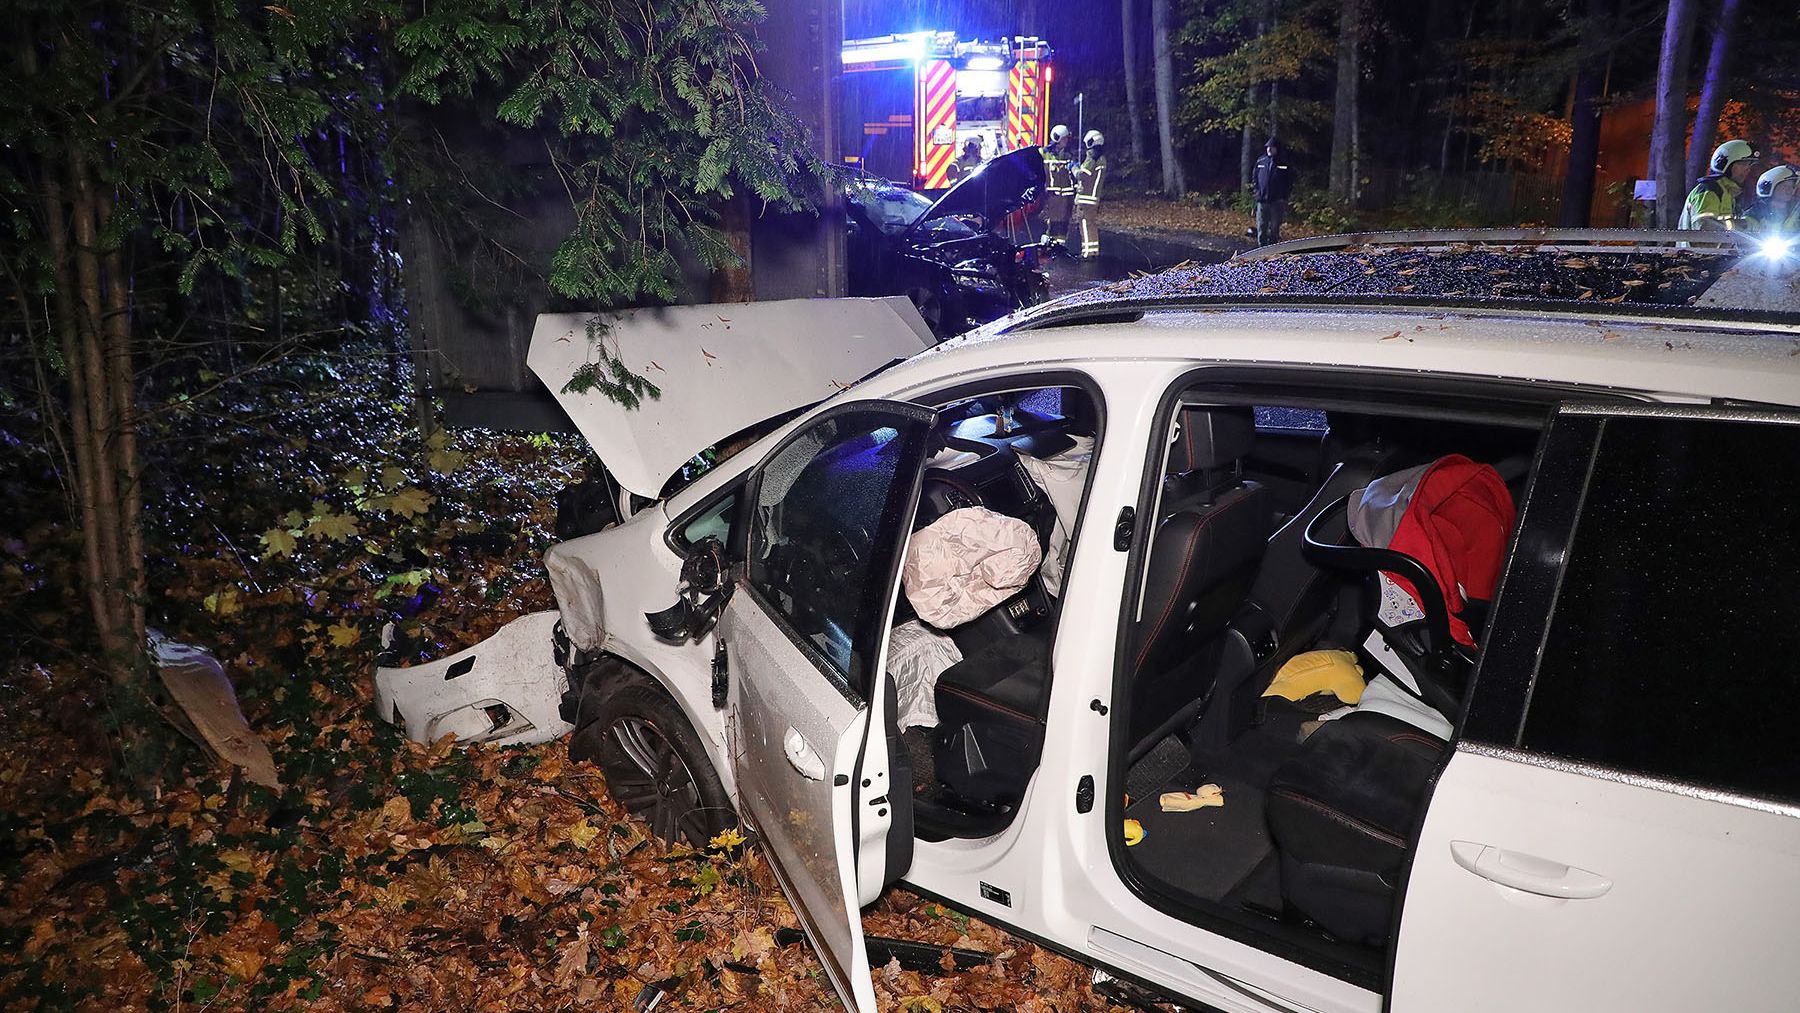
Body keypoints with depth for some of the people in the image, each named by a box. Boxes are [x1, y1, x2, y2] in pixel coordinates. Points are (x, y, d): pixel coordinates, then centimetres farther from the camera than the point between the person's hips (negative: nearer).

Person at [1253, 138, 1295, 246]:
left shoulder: (1284, 164, -1)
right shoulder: (1260, 162, 6)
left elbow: (1289, 182, 4)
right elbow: (1254, 178, 17)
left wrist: (1283, 195, -4)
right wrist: (1257, 190, 5)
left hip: (1277, 201, -2)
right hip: (1262, 200, 2)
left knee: (1274, 228, 3)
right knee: (1261, 227, 3)